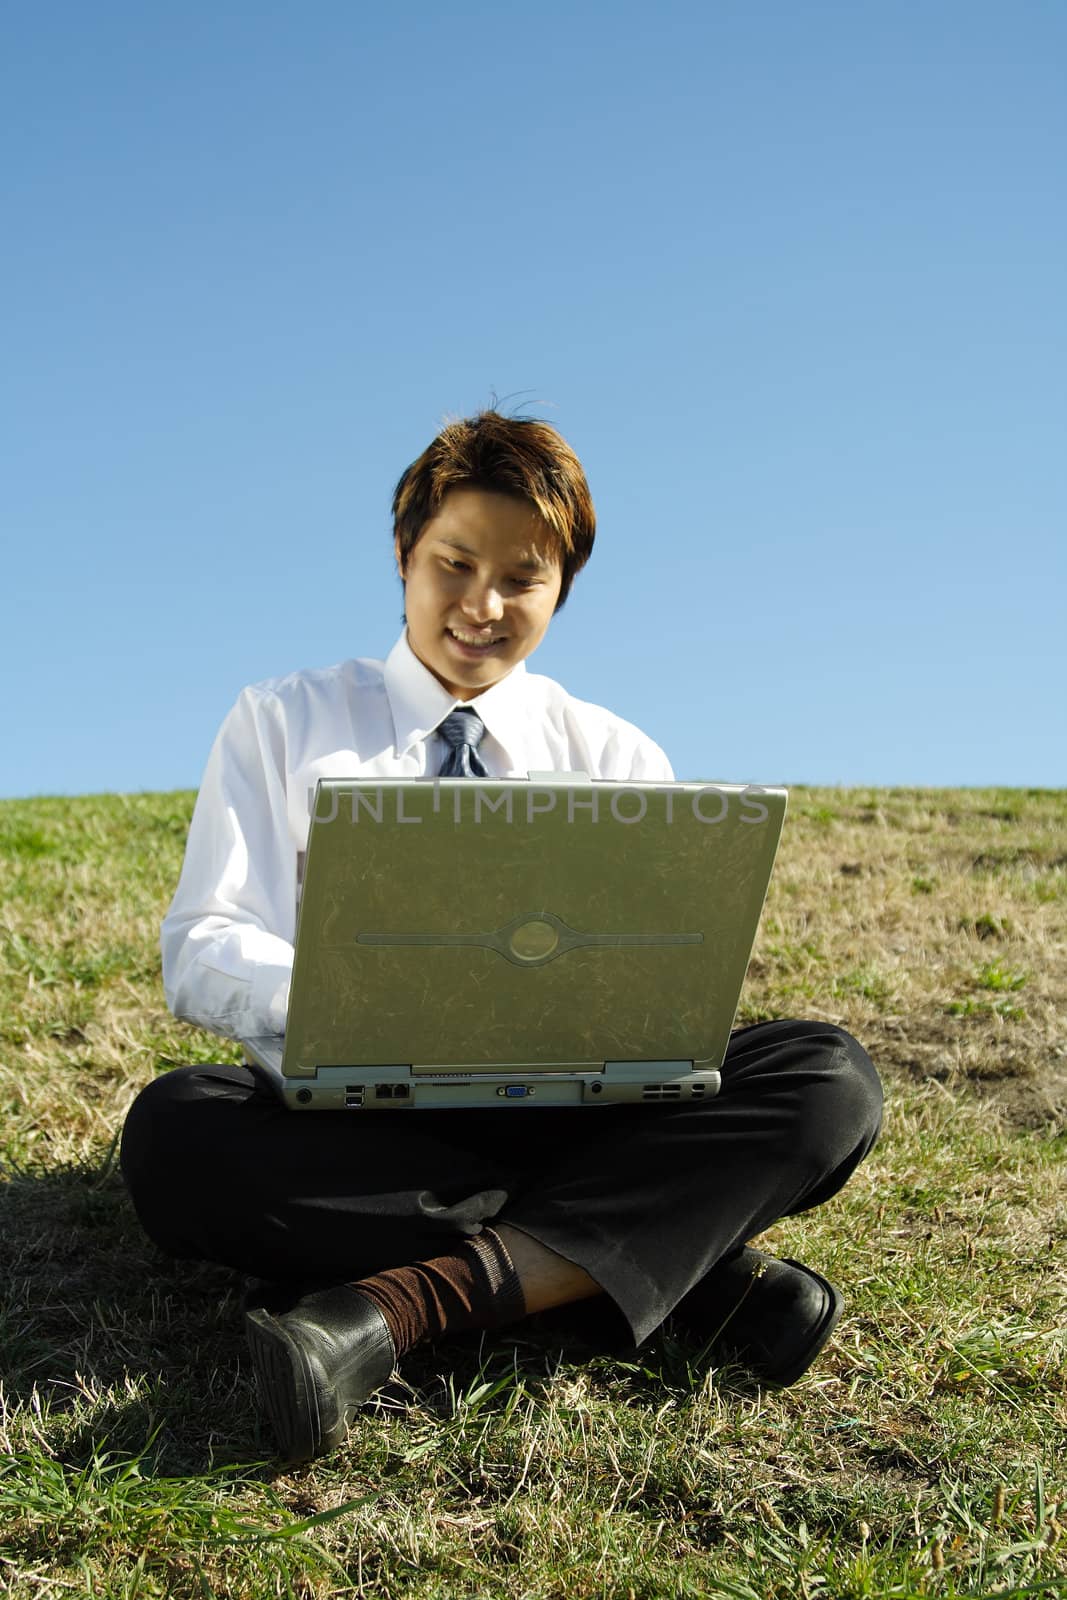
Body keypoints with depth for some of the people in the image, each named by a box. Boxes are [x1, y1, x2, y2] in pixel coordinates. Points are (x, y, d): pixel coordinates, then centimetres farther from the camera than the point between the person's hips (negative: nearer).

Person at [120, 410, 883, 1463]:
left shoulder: (617, 759, 15)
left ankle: (398, 1307, -34)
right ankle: (688, 1257, -28)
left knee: (829, 1079, -23)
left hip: (566, 1113, 1)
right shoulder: (281, 726, 11)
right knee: (176, 1132, -34)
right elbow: (202, 958, -1)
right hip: (356, 1112, -1)